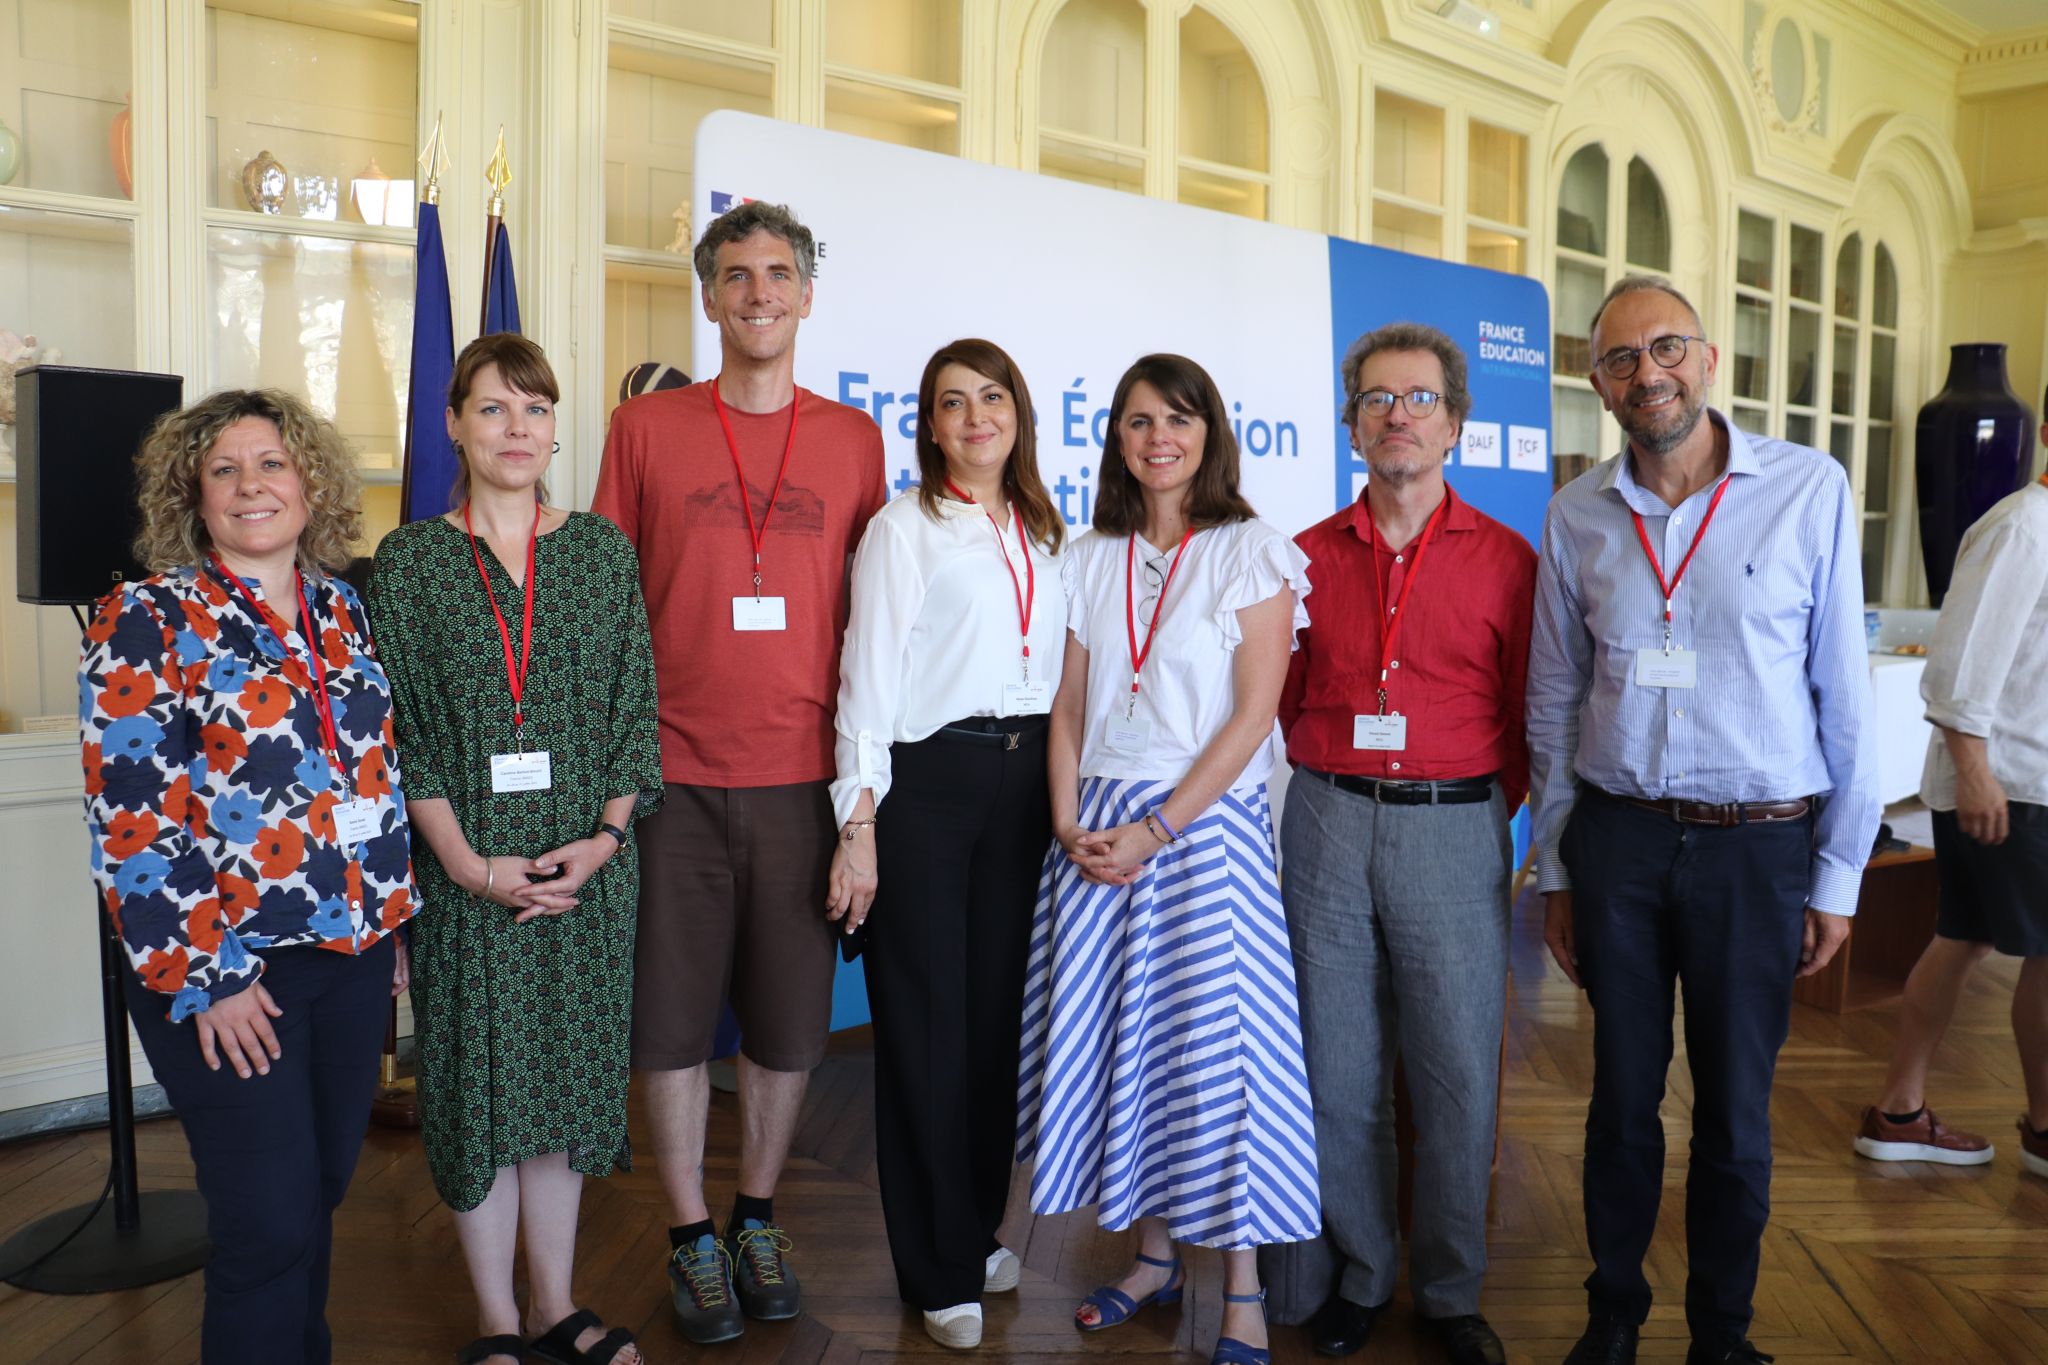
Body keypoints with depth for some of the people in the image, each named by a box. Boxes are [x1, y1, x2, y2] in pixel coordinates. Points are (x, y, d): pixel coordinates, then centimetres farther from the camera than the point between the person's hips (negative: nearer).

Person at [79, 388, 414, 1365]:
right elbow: (132, 819, -12)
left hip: (354, 953, 5)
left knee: (323, 1192, 16)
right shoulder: (147, 621, -8)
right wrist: (205, 977, -15)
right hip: (230, 973, -5)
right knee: (269, 1222, 0)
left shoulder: (339, 608, 9)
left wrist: (395, 919, 13)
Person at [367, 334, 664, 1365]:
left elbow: (636, 710, 4)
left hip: (587, 868, 2)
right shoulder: (407, 560, 1)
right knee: (477, 1079, 6)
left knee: (567, 1076, 10)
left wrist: (604, 837, -7)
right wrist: (467, 861, -12)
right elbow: (399, 730, -3)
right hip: (466, 872, -1)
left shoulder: (602, 549, 6)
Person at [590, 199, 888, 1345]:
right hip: (675, 775, -1)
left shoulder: (854, 439, 7)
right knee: (673, 1012, 8)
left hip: (806, 777, 1)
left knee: (790, 1014, 11)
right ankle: (692, 1236, 27)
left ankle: (759, 1217, 32)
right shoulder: (645, 429, 3)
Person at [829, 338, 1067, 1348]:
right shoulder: (904, 529, -3)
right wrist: (859, 824, -13)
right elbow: (869, 677, -7)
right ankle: (940, 1273, 16)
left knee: (999, 1007, 11)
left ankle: (979, 1229, 29)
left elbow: (1060, 671, 16)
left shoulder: (1042, 534, 14)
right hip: (927, 780, -5)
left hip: (1024, 780, 5)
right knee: (927, 1020, 2)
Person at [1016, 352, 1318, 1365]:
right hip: (1096, 831, 5)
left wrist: (1154, 832, -15)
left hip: (1206, 824, -4)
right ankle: (1154, 1255, 26)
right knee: (1112, 1032, 8)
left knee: (1216, 1039, -3)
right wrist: (1070, 827, -5)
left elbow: (1253, 715, -9)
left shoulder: (1253, 552, -2)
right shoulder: (1090, 559, 12)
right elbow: (1069, 707, 10)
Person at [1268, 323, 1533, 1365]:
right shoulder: (1307, 556, 7)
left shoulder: (1505, 559, 2)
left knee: (1457, 1073, 4)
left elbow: (1525, 719, 7)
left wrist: (1476, 809, 4)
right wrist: (1335, 784, 8)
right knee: (1337, 1070, 9)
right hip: (1327, 822, 2)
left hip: (1453, 830, -1)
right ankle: (1356, 1277, 26)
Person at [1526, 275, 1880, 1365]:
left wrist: (1838, 873, -1)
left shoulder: (1809, 488, -4)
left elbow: (1843, 693, -1)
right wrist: (1555, 868, 9)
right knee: (1622, 1091, 12)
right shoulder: (1577, 516, 3)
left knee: (1737, 1108, 10)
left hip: (1758, 840, -1)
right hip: (1617, 836, 2)